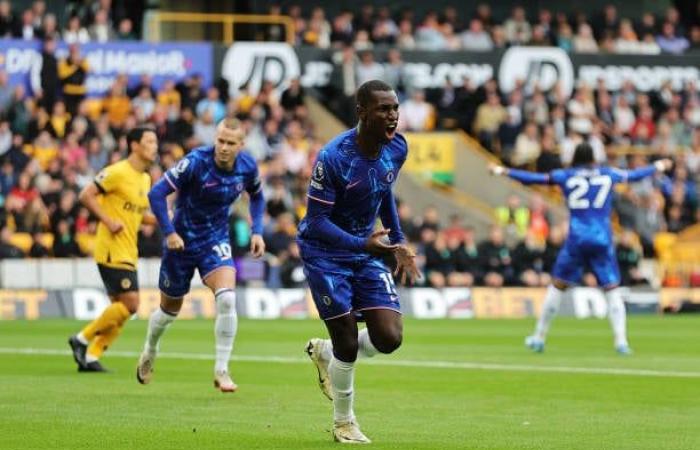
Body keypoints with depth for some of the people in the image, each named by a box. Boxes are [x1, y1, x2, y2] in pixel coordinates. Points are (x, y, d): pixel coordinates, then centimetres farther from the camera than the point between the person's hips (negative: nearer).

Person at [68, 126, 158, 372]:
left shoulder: (145, 179, 15)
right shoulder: (118, 172, -12)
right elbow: (86, 195, -13)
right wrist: (108, 221, -19)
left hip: (127, 252, 9)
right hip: (112, 250, -9)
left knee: (120, 307, 6)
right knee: (130, 303, -14)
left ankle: (90, 357, 11)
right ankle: (83, 340, -3)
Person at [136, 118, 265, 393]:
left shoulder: (248, 166, -9)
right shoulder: (196, 162, -23)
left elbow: (257, 197, 14)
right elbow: (156, 193, -21)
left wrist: (257, 231, 2)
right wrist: (169, 232, -25)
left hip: (216, 241, 2)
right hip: (183, 241, -2)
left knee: (227, 299, -22)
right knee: (170, 309, 14)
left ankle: (221, 370, -14)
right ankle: (149, 354, 45)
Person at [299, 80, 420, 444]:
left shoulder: (397, 148, -7)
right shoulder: (333, 157, -26)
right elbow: (316, 221, -23)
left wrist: (398, 242, 13)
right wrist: (362, 244, -36)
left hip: (368, 251, 6)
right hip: (325, 253, -6)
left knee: (389, 338, -6)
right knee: (348, 343, -5)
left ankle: (325, 352, 24)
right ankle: (343, 423, 19)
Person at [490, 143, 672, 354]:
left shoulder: (564, 176, 5)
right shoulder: (608, 174, 9)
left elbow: (532, 178, 8)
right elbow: (634, 175, 25)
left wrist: (504, 171, 22)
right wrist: (657, 167, 44)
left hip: (576, 239, 0)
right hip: (602, 239, 0)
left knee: (557, 286, 11)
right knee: (613, 290, 4)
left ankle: (539, 338, 16)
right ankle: (621, 341, -9)